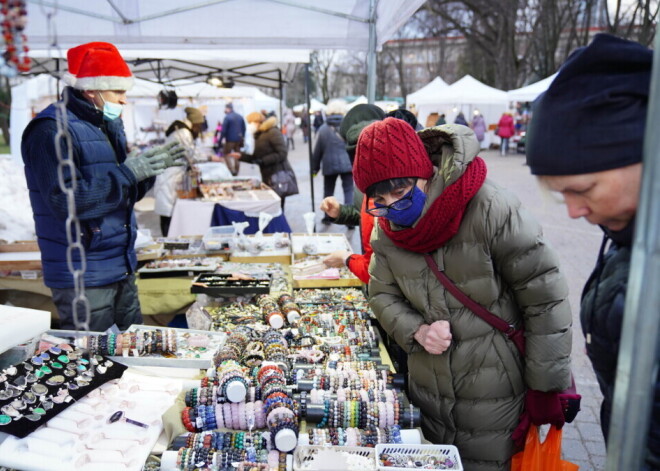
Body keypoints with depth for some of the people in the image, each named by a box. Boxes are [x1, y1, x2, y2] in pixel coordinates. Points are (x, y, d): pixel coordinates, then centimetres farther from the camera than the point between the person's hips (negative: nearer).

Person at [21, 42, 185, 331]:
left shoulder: (109, 125, 13)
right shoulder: (52, 130, -15)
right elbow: (65, 200, -25)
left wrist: (151, 167, -1)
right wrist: (127, 172, -23)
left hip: (122, 269, 9)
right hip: (82, 277, -8)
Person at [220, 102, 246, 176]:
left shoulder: (227, 117, -13)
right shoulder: (240, 117, 8)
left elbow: (224, 130, -14)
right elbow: (244, 128, 13)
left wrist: (220, 139, -7)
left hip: (230, 139, -7)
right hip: (239, 139, 7)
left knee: (226, 154, 4)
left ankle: (232, 170, -6)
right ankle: (236, 171, 19)